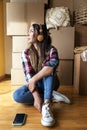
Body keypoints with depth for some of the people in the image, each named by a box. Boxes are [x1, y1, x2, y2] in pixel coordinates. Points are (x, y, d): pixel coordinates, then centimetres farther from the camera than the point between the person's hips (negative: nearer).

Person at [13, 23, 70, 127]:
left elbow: (52, 66, -38)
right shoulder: (26, 53, -11)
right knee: (17, 95, -25)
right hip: (36, 85, 2)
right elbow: (28, 75, -21)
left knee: (48, 70, -32)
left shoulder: (51, 50, -16)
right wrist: (36, 97, -33)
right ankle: (52, 97, -18)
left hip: (50, 83, -2)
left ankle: (46, 104, -41)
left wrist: (34, 79, -39)